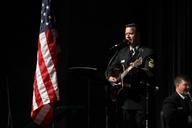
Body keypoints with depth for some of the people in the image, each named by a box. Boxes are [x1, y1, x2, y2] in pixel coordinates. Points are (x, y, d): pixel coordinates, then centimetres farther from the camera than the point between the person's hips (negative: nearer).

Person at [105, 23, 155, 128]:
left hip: (140, 97, -4)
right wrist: (110, 78, -2)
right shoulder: (121, 52, 17)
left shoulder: (147, 52, 1)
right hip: (123, 97, 4)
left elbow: (150, 73, -10)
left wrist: (136, 70, -27)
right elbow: (109, 69, 19)